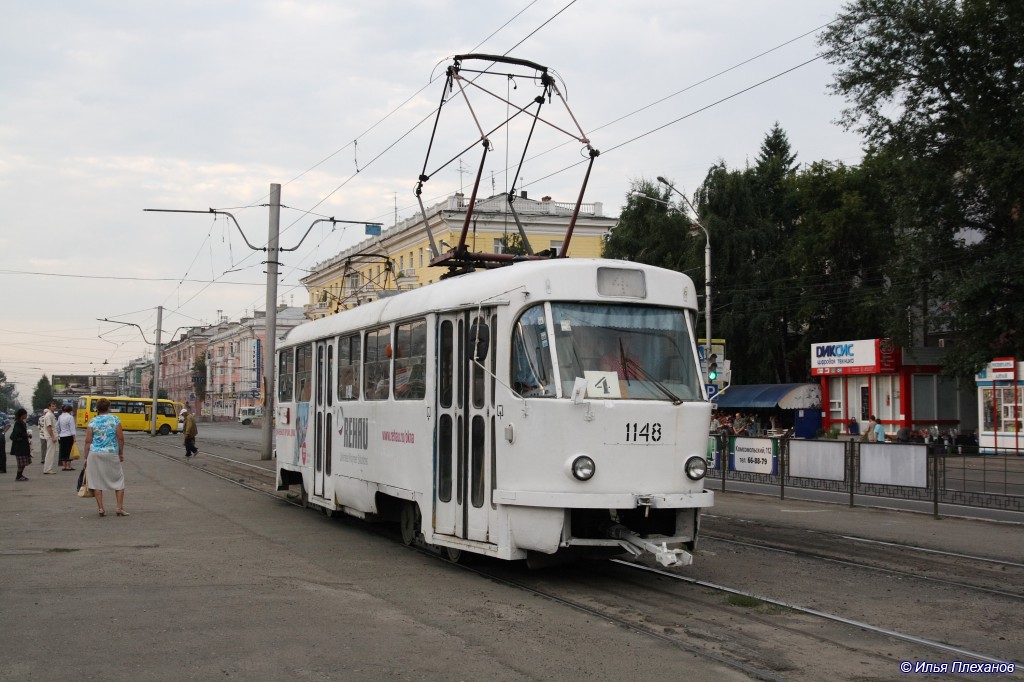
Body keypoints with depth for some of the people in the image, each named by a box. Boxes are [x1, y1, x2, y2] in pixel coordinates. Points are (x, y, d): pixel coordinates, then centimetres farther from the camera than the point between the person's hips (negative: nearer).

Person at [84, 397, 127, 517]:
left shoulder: (93, 421, 2)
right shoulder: (115, 420, 1)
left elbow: (88, 441, -1)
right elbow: (120, 438, -2)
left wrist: (86, 457, 5)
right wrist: (121, 453, 8)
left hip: (95, 454, 1)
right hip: (111, 454, -1)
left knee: (97, 481, 7)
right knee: (118, 480, 10)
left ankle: (100, 508, 6)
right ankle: (120, 508, 5)